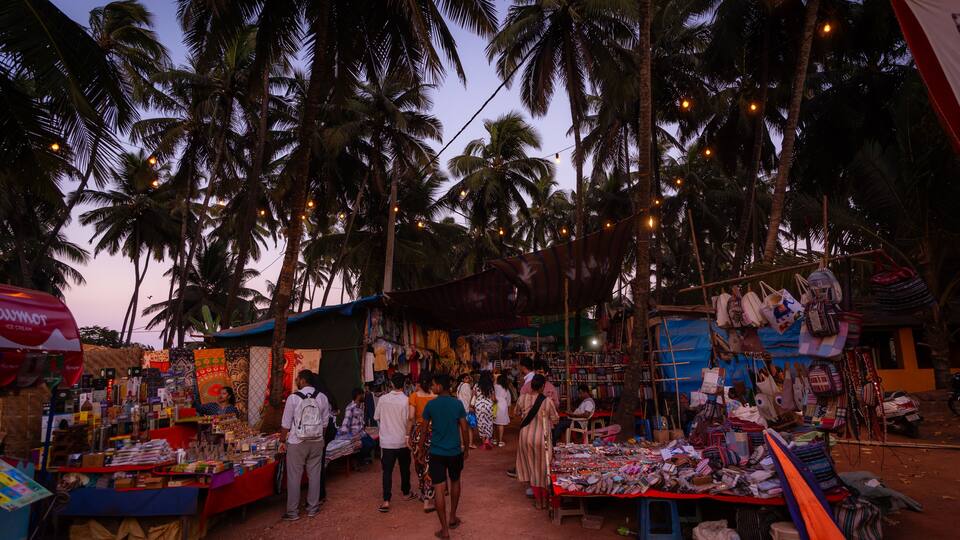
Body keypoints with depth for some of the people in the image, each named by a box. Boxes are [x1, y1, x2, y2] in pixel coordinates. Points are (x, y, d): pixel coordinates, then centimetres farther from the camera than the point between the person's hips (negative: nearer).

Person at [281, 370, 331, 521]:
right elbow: (325, 422, 3)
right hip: (317, 442, 3)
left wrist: (283, 440, 6)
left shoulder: (293, 398, -11)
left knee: (294, 477, 8)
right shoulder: (322, 398, -1)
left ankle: (292, 512, 15)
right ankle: (312, 508, 22)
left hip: (297, 442, -3)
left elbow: (285, 425, -6)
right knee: (314, 475, 12)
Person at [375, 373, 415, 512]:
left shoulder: (382, 399, -6)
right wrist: (409, 434, 4)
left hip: (386, 441, 1)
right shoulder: (406, 400, -15)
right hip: (402, 441, -1)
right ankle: (406, 493, 33)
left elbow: (376, 417, 5)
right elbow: (408, 421, -14)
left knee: (387, 471, 5)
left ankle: (386, 501, -2)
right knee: (404, 468, 17)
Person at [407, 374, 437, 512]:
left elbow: (411, 417, -10)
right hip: (432, 432, -1)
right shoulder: (436, 397, -6)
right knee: (429, 466, 6)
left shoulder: (414, 396, -5)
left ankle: (424, 494, 34)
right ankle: (428, 501, 4)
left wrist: (409, 433, -1)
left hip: (418, 432, 1)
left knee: (419, 464, 20)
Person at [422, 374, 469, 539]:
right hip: (455, 451, 2)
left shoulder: (430, 404, -7)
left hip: (436, 452, -2)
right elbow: (464, 429, -2)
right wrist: (465, 448, 11)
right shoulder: (458, 403, -5)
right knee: (455, 482, 24)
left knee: (439, 489, 3)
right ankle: (452, 518, 33)